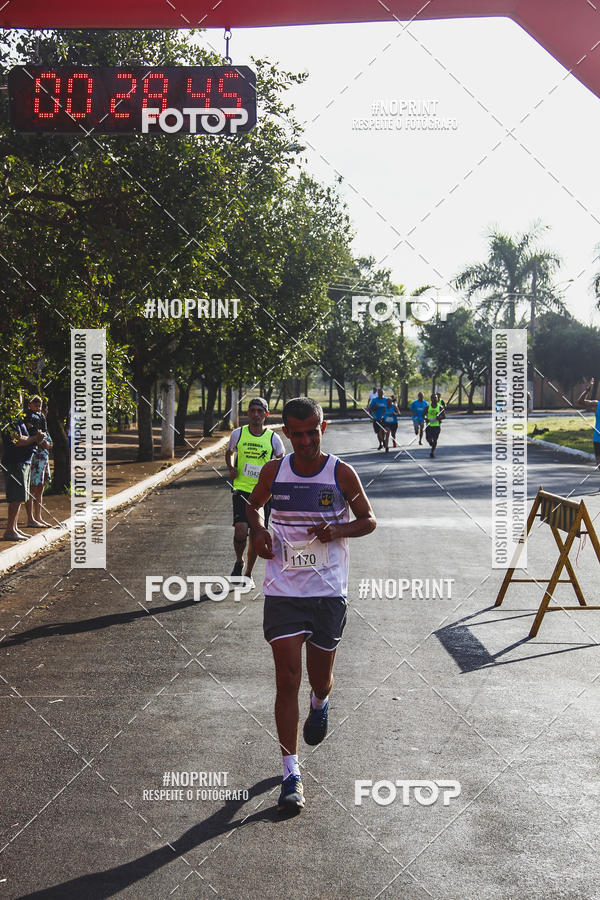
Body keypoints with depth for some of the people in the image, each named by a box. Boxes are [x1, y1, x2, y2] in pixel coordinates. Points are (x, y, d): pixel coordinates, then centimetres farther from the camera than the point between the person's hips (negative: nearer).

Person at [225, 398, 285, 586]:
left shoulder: (273, 438, -1)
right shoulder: (238, 434, 1)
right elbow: (229, 453, 19)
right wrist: (231, 468, 0)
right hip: (242, 490, -1)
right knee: (240, 531, -17)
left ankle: (248, 573, 25)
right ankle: (239, 562, 13)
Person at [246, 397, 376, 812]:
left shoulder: (341, 473, -5)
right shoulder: (274, 471, 0)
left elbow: (369, 519, 5)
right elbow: (254, 505, 19)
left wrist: (339, 530, -15)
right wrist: (258, 532, -2)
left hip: (329, 591, 0)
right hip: (283, 591, 1)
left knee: (320, 678, 12)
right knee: (287, 679, -6)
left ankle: (320, 704, 51)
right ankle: (292, 773, 2)